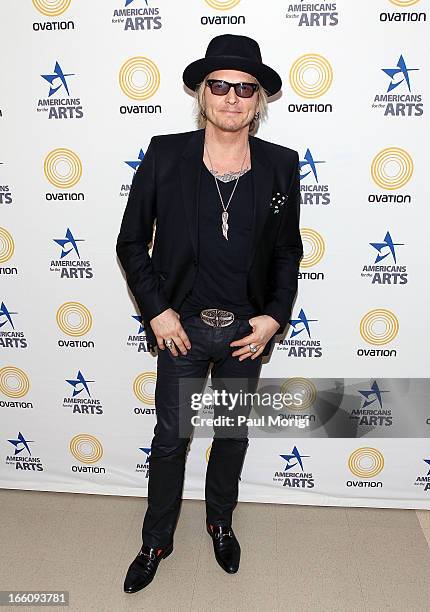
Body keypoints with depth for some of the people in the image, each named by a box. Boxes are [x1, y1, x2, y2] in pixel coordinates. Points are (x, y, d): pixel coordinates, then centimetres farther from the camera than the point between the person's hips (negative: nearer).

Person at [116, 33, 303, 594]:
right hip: (183, 326, -1)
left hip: (248, 329, 2)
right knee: (171, 436, 14)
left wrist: (275, 315, -4)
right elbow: (132, 241, -2)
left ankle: (220, 521, 47)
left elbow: (287, 250, 5)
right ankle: (156, 541, 39)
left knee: (233, 432, 19)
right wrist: (157, 310, -9)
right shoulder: (165, 155, -8)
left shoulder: (280, 165, -4)